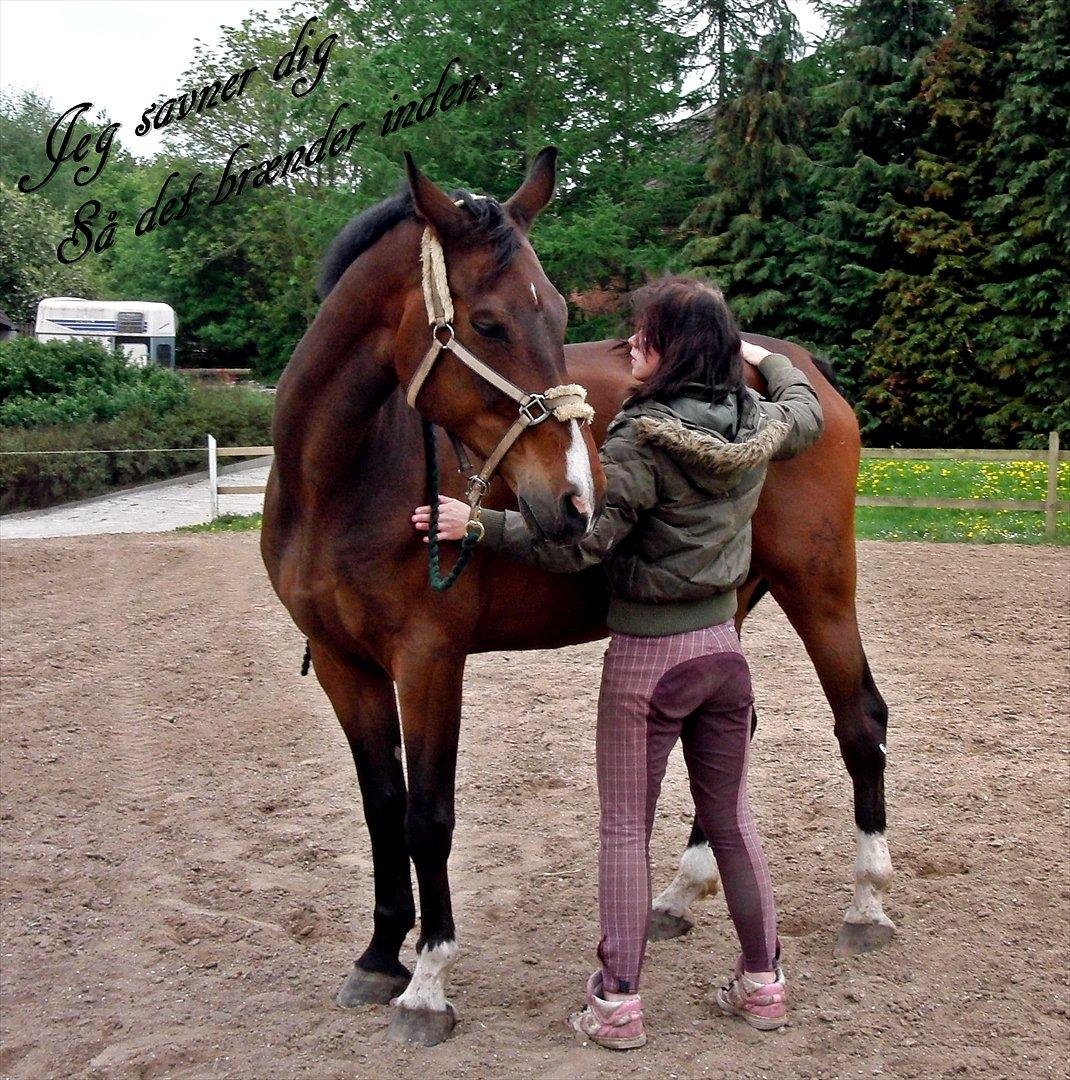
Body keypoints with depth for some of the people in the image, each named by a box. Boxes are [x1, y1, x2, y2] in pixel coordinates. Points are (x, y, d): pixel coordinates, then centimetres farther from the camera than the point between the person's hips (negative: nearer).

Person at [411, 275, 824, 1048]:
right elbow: (808, 412, 24)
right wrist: (767, 358, 40)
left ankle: (618, 1002, 10)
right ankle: (764, 983, 26)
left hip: (647, 656, -6)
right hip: (723, 644, 6)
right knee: (731, 817, 18)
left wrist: (476, 524, -18)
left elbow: (580, 542, -23)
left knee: (625, 828, 5)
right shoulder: (759, 424, 1)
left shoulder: (643, 438, -20)